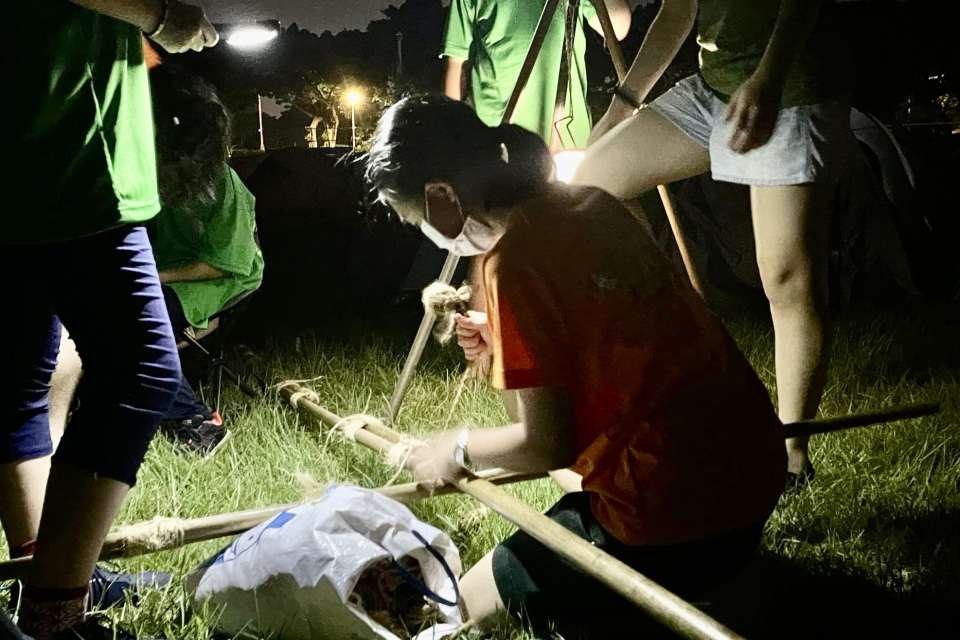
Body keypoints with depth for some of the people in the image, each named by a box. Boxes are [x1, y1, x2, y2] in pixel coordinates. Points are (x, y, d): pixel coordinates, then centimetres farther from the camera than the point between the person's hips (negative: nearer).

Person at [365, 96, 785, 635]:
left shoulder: (513, 262, -18)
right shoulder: (593, 203, 5)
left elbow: (547, 445, -15)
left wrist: (461, 449, 2)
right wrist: (506, 336, 18)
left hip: (675, 525, -9)